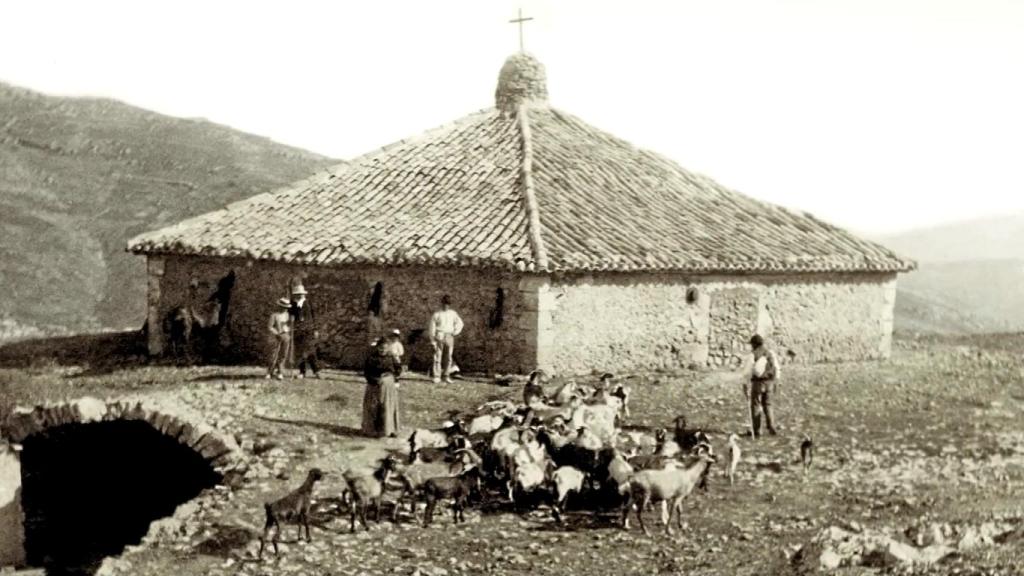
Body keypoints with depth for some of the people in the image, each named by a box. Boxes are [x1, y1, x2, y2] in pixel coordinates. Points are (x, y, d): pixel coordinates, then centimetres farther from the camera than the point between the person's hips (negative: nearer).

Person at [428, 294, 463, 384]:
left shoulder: (453, 314, 9)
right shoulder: (436, 314, 1)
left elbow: (460, 323, 21)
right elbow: (432, 327, 1)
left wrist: (455, 332, 5)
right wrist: (433, 340, -4)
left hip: (449, 337, 3)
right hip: (439, 336, -3)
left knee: (448, 357, 1)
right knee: (438, 357, -6)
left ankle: (447, 377, 6)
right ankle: (437, 377, -5)